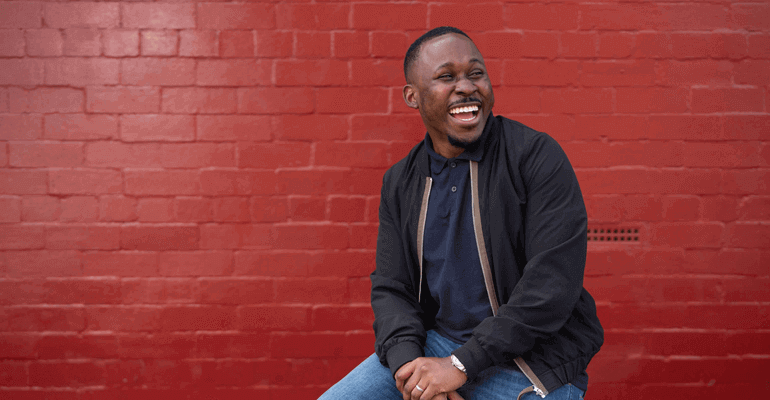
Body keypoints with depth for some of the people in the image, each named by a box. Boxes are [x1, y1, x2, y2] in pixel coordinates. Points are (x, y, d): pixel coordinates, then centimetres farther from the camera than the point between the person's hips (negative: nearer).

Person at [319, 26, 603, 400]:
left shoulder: (537, 156, -11)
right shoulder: (399, 183, 6)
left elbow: (553, 283, -18)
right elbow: (390, 288, 5)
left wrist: (461, 365, -20)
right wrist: (407, 363, -16)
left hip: (530, 354, -3)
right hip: (434, 344, 4)